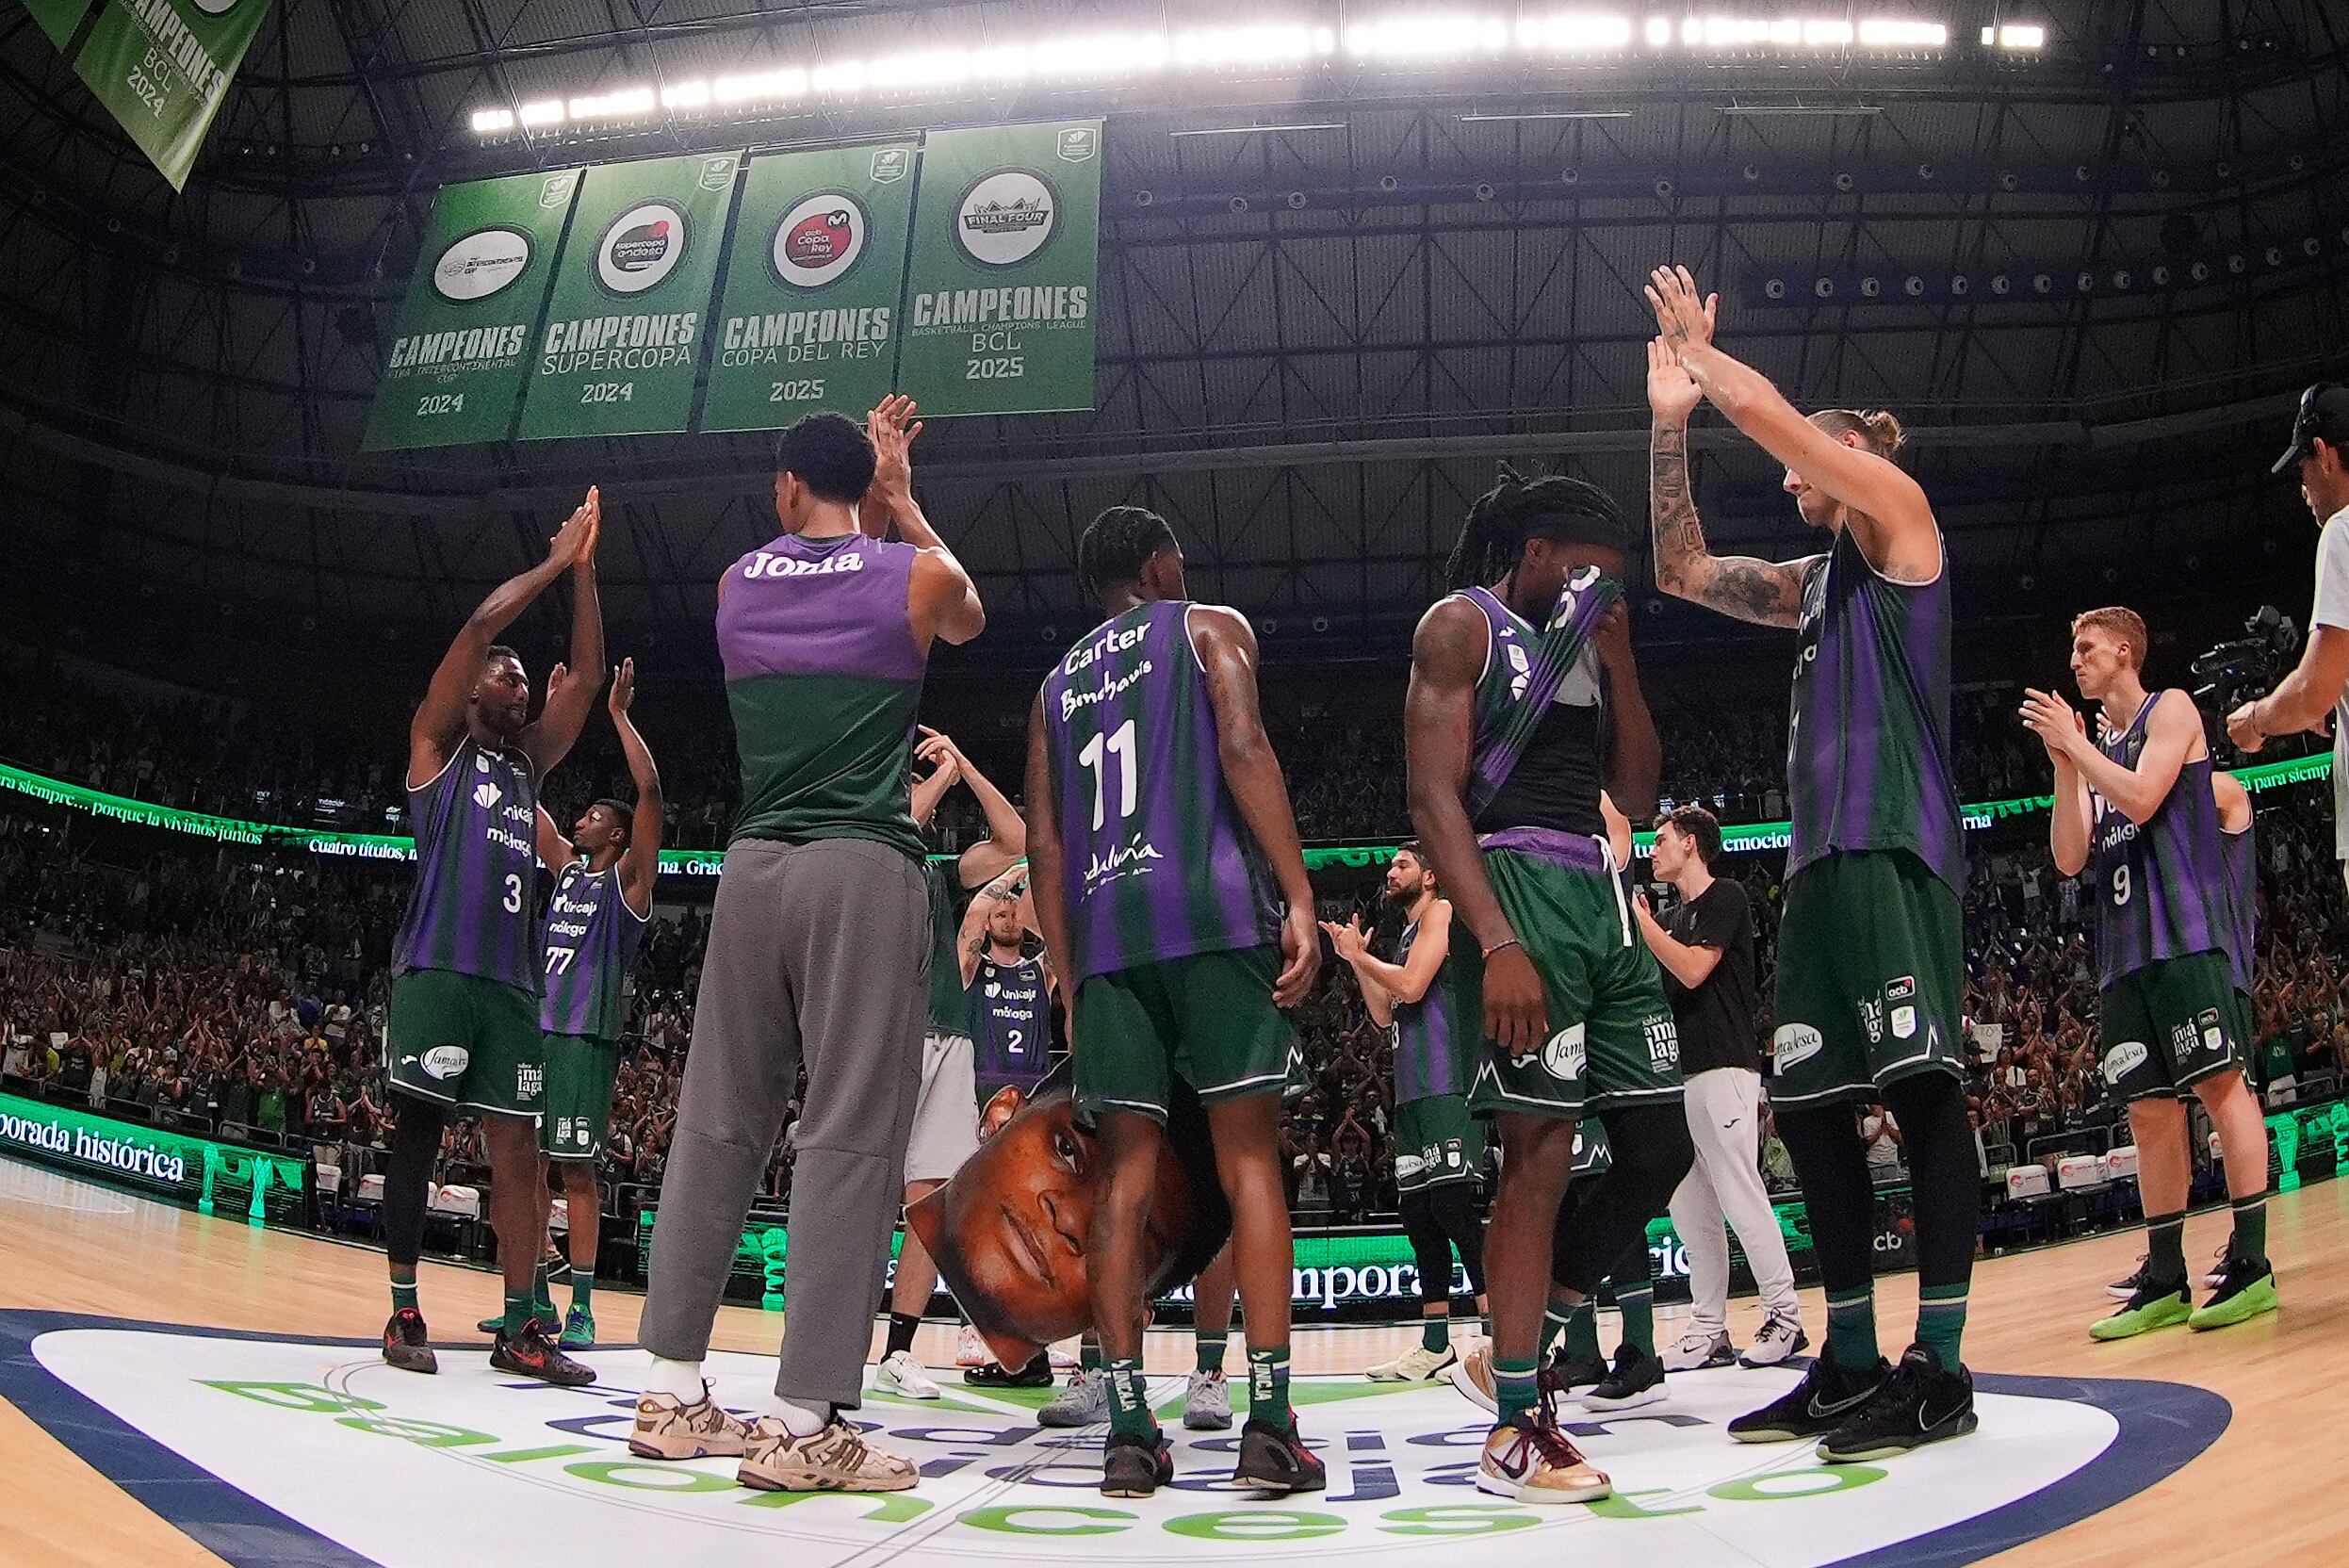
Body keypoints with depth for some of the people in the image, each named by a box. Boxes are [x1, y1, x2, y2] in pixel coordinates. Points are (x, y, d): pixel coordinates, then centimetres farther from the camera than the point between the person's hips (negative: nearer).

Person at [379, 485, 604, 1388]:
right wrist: (557, 562, 2)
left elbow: (587, 675, 15)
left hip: (512, 980, 6)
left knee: (517, 1148, 1)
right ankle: (404, 1313, 10)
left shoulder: (529, 762, 21)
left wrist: (584, 568, 11)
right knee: (418, 1135, -1)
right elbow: (481, 625, -5)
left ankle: (519, 1328, 3)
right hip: (437, 969, -5)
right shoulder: (438, 744, 6)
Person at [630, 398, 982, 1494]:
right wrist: (901, 500, 35)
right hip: (863, 870, -4)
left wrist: (871, 508, 38)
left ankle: (671, 1390, 16)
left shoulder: (739, 582, 12)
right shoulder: (914, 573, 3)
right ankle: (802, 1420, -6)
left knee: (717, 1124, 10)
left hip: (754, 868, 5)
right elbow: (966, 618, 28)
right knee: (849, 1137, -5)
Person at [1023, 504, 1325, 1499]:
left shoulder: (1058, 683, 26)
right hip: (1210, 908, -4)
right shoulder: (1209, 628, 13)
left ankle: (1128, 1433, 0)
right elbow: (1242, 747, -6)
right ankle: (1269, 1422, -6)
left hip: (1103, 931, 4)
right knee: (1249, 1161, -2)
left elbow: (1044, 842, 18)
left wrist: (1070, 981, 18)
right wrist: (1298, 897, -12)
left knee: (1126, 1178, 4)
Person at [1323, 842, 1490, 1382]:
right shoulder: (1408, 932, 26)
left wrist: (1359, 954, -1)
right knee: (1418, 1210, 7)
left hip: (1446, 1085, -10)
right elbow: (1385, 1016, 23)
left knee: (1453, 1202, -17)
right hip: (1413, 1089, 10)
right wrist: (1355, 958, 17)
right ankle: (1434, 1347, 11)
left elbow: (1412, 985, -14)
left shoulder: (1441, 911, -1)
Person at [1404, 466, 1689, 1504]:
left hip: (1606, 900, 9)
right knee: (1540, 1153, -11)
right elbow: (1433, 797, -11)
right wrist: (1496, 942, -23)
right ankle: (1515, 1430, -2)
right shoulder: (1463, 622, 0)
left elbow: (1638, 795, 19)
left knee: (1660, 1146, 7)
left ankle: (1511, 1357, 19)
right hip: (1523, 889, -9)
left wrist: (1619, 663, 10)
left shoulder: (1584, 645, 24)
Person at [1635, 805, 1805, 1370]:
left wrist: (1638, 917, -8)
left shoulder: (1725, 896, -3)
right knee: (1691, 1209, 6)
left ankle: (1784, 1317, -1)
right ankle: (1708, 1332, 9)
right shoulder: (1670, 917, 22)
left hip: (1724, 1069, -9)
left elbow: (1693, 969, -14)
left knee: (1740, 1198, -9)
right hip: (1679, 1074, 9)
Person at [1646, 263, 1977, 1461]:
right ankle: (1850, 1365, 11)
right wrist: (1668, 420, 19)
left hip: (1897, 848, -9)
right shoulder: (1815, 583, 26)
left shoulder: (1900, 513, 5)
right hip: (1822, 858, 9)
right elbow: (1681, 570, 24)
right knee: (1809, 1107, 5)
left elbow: (1770, 414, -6)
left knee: (1923, 1090, -12)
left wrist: (1699, 349, 11)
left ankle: (1939, 1370, -10)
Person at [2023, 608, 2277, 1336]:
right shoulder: (2095, 749, 23)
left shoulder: (2170, 709, 3)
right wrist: (2064, 765, 3)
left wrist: (2073, 744, -6)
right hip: (2123, 949, 8)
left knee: (2220, 1082, -10)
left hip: (2185, 934, -7)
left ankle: (2251, 1263, -6)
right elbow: (2070, 859, 12)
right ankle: (2165, 1281, 9)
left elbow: (2141, 800, -14)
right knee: (2150, 1109, 6)